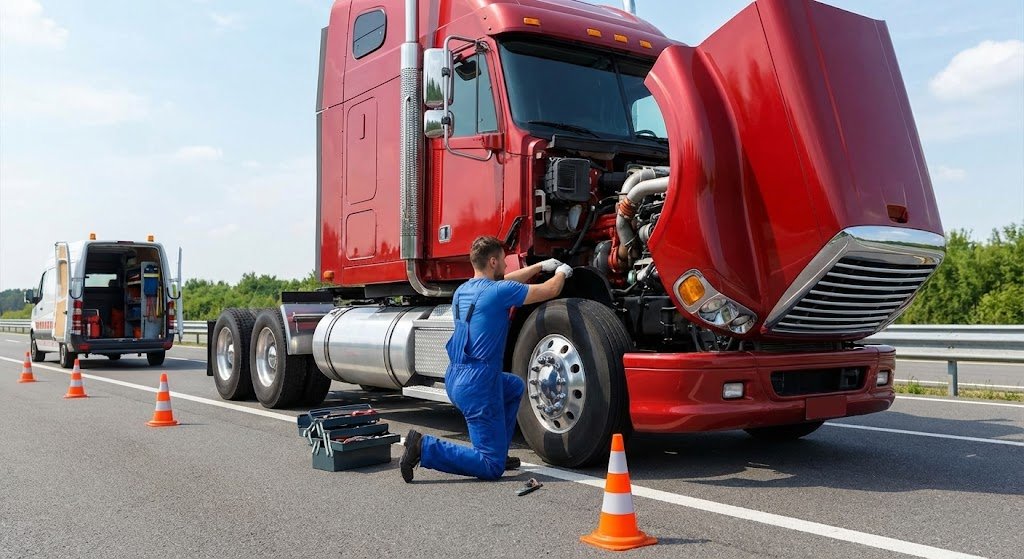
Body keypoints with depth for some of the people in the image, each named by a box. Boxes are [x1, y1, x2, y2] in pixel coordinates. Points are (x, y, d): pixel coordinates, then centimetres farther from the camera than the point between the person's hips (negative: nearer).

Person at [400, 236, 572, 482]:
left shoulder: (463, 290, 12)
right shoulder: (499, 291, -12)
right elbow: (551, 291, -3)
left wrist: (541, 266, 34)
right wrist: (561, 272, 19)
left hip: (454, 378, 9)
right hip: (478, 384, -9)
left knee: (515, 387, 34)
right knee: (492, 469, -4)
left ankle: (498, 452, 30)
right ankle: (425, 447, -13)